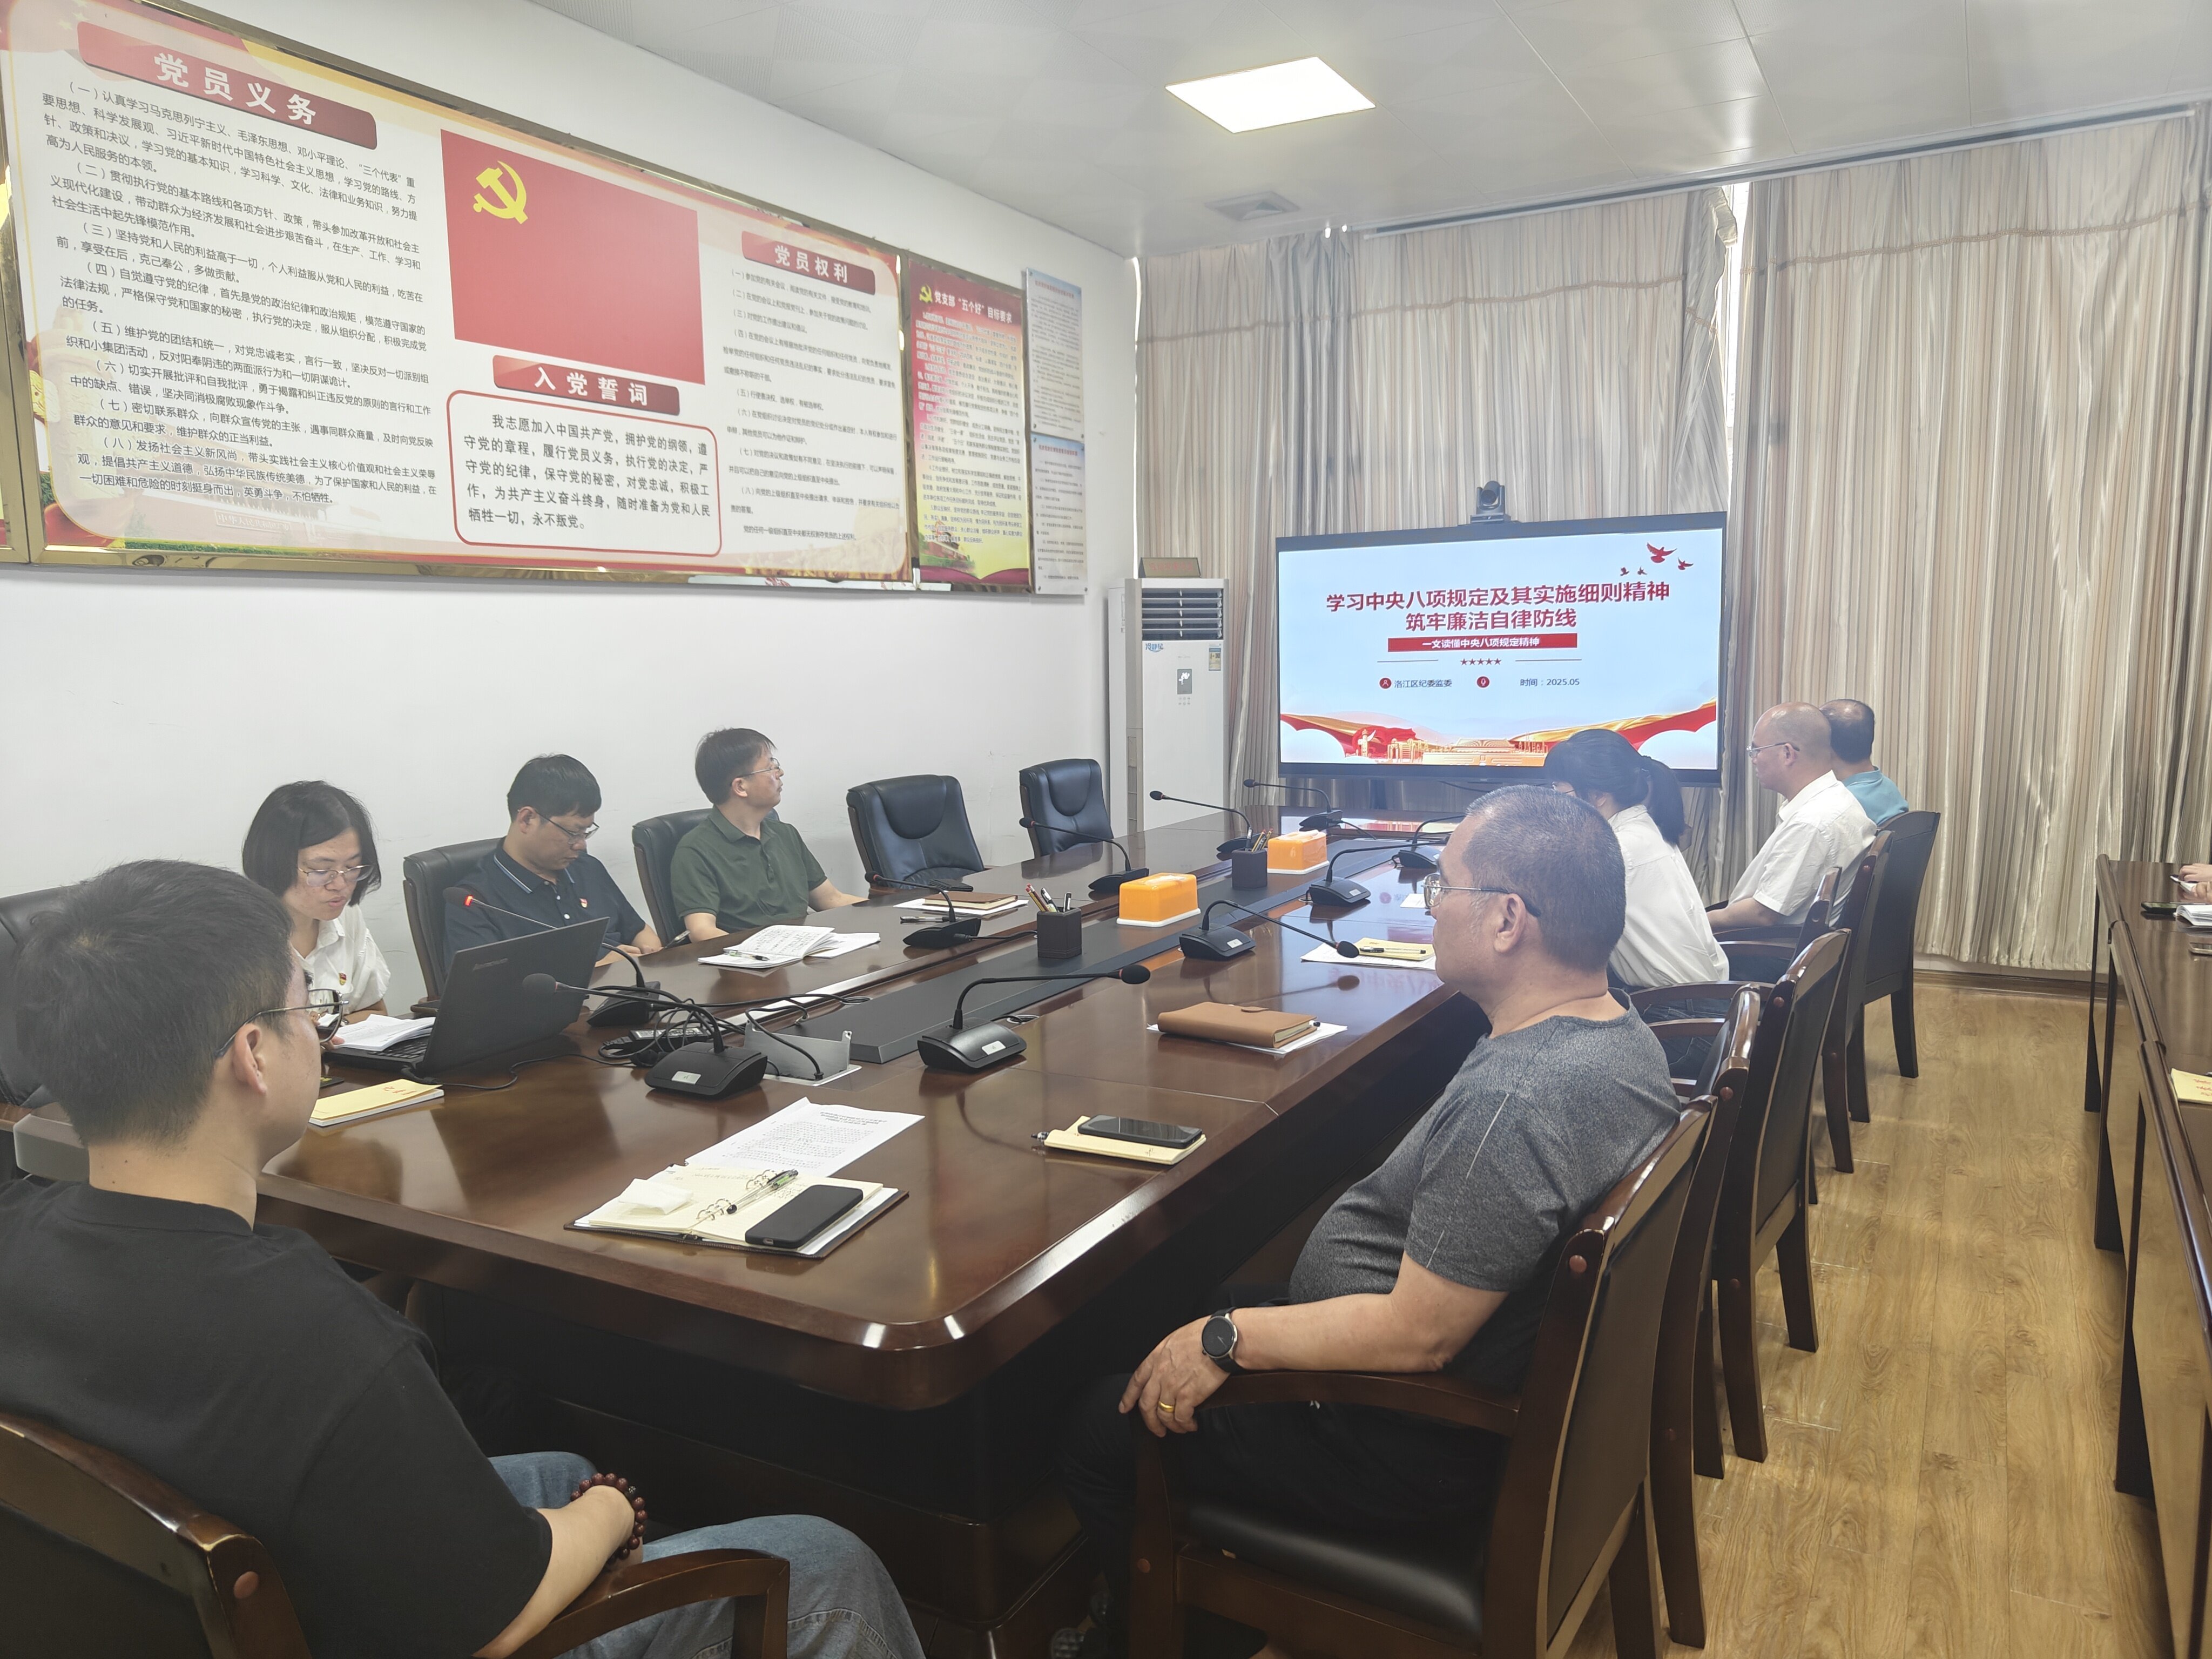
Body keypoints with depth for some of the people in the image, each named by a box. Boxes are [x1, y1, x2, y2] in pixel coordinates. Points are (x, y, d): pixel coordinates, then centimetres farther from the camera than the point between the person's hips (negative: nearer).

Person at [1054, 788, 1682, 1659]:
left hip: (1421, 1448, -10)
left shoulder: (1511, 1103, -33)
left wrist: (1229, 1339, -18)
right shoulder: (1621, 1031, -1)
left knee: (1100, 1432, 1)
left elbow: (1416, 1336, -30)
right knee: (1184, 1310, 21)